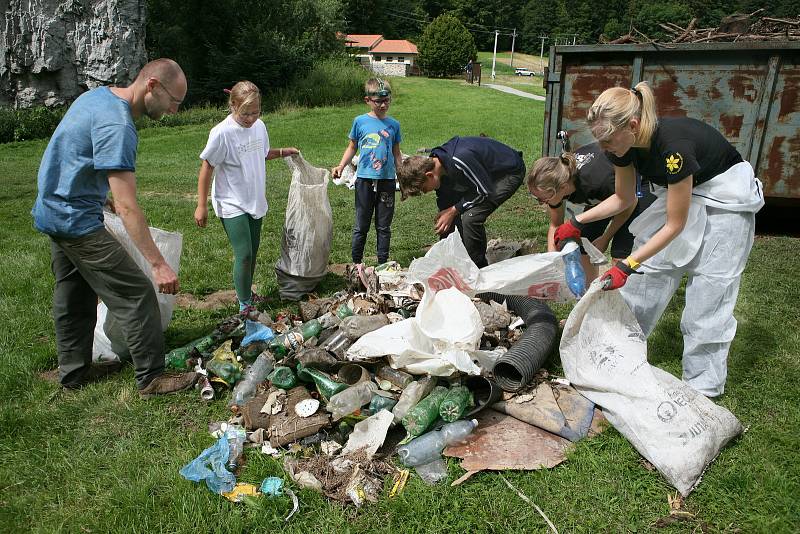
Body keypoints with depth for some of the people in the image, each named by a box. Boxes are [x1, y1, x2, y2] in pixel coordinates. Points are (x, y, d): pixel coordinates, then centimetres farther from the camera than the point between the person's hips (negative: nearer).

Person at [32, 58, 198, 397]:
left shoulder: (99, 94, 6)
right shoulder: (117, 125, -26)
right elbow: (127, 207, -32)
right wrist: (158, 264, -34)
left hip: (53, 210, 10)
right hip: (76, 219, -10)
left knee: (73, 294, 18)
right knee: (136, 294, -8)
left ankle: (73, 370, 31)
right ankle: (151, 377, 0)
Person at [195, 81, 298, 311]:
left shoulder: (259, 126, 0)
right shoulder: (222, 132, -18)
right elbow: (206, 168, -12)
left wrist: (284, 152, 7)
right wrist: (201, 205, -10)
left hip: (255, 202, 7)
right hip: (232, 205, -6)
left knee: (253, 253, 16)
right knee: (243, 255, -10)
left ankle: (247, 294, 34)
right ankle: (244, 305, 5)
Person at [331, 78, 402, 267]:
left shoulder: (393, 125, 5)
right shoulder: (360, 121, 0)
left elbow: (396, 153, 12)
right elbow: (352, 147, 9)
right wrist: (340, 166, -4)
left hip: (387, 180, 1)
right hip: (364, 179, -1)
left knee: (384, 226, 10)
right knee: (361, 225, 7)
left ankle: (383, 263, 21)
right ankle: (357, 262, 20)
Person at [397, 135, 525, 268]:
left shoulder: (458, 162, -37)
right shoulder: (435, 164, -9)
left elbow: (486, 191, -25)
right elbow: (445, 206, 2)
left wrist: (454, 210, -20)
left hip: (510, 172, -9)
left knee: (470, 217, -22)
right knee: (454, 218, 3)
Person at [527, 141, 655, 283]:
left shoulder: (598, 180, -42)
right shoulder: (555, 182, -24)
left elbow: (629, 205, -18)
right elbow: (556, 224, -5)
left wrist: (605, 238, -10)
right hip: (600, 197, 6)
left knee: (620, 255, -15)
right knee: (583, 248, -2)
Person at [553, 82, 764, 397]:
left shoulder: (673, 146, -37)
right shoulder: (626, 144, -16)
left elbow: (675, 225, -27)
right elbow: (623, 199, 1)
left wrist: (626, 266, -29)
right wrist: (577, 223, -7)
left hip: (725, 200, -7)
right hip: (681, 192, 7)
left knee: (709, 292, -4)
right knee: (647, 276, 5)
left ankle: (702, 388, 9)